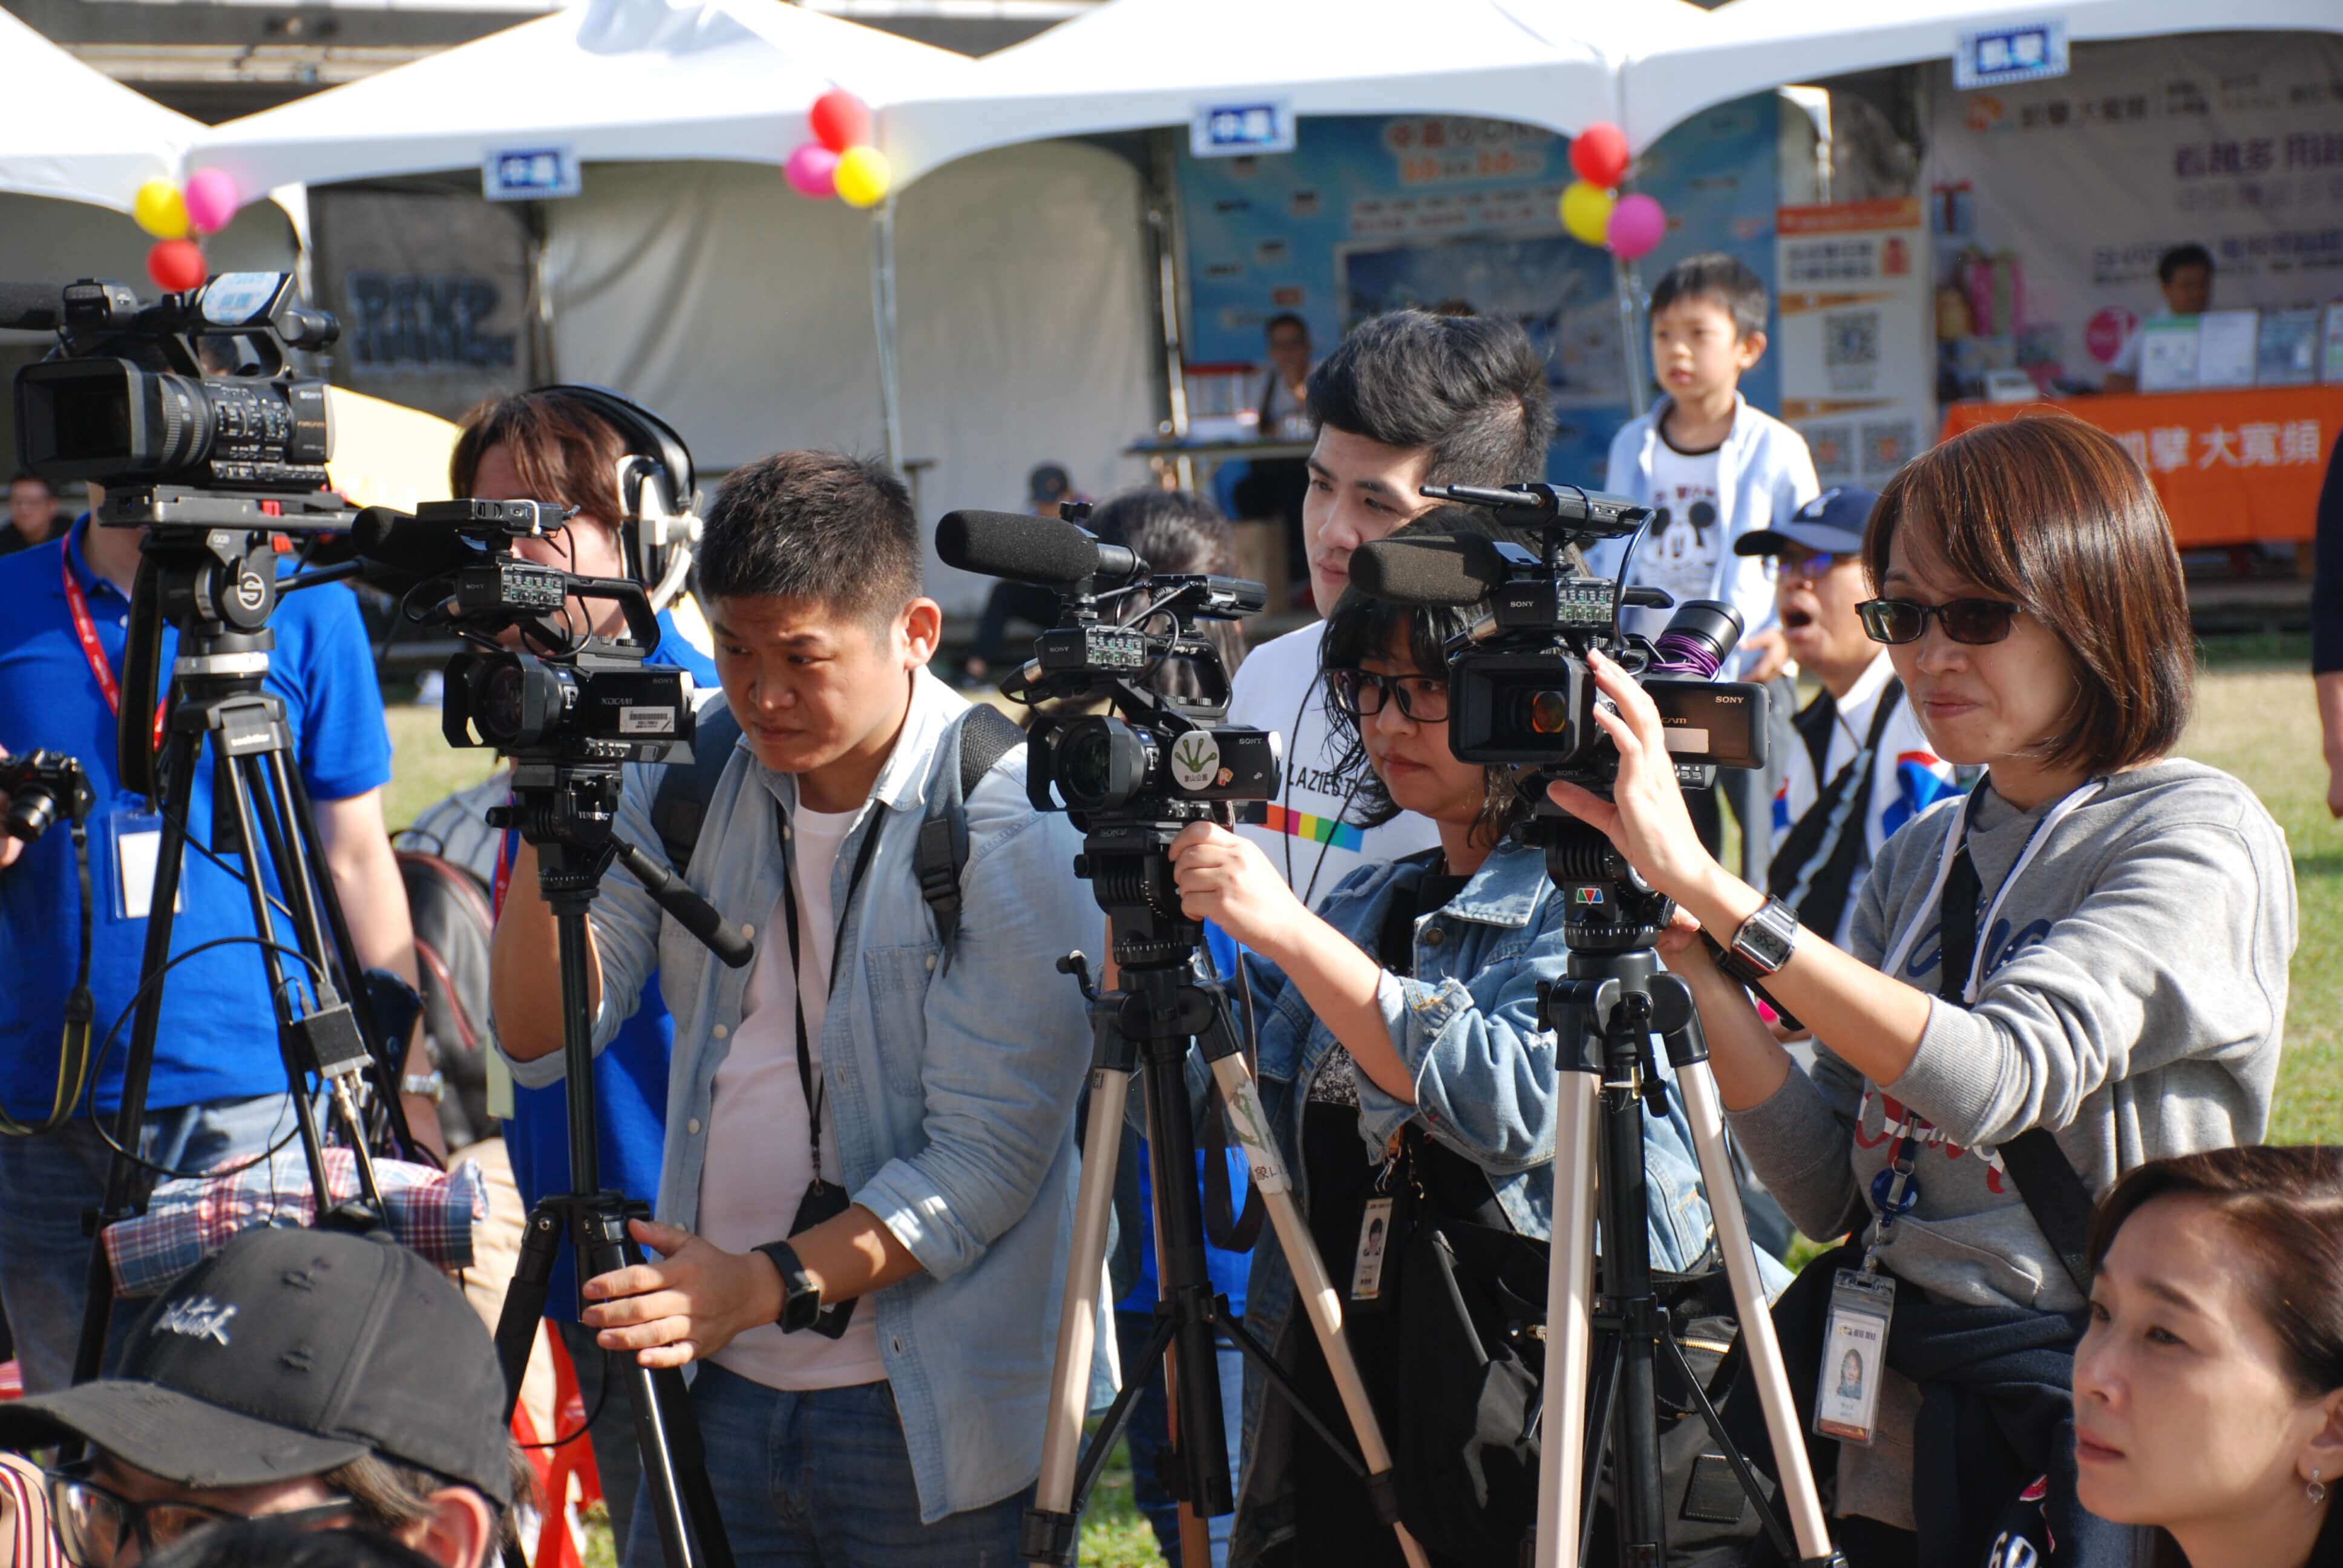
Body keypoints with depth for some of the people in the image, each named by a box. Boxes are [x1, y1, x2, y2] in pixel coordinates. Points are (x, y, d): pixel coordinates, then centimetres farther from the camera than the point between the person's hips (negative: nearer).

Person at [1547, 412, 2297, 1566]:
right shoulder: (1919, 858, 12)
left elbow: (1998, 1078, -25)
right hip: (1878, 1383, 6)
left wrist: (1711, 885, -28)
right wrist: (1688, 949, -6)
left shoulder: (2201, 839, -9)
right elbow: (1827, 1192, 6)